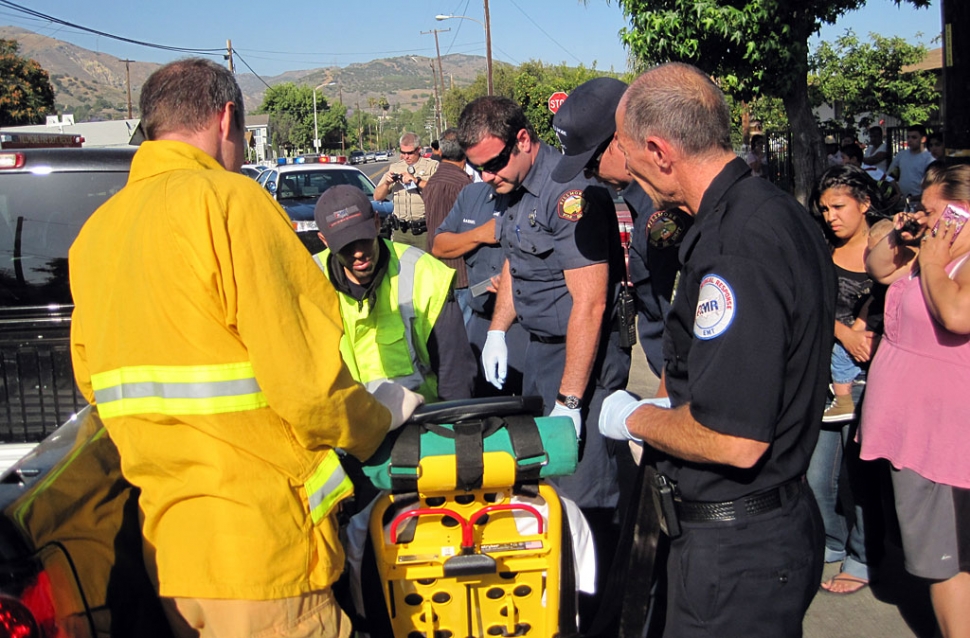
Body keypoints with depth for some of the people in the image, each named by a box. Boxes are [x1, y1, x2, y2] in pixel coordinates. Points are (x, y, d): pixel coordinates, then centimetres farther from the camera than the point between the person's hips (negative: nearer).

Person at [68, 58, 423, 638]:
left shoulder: (97, 230, 9)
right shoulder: (230, 199, -13)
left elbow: (95, 382, 15)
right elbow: (302, 379, -18)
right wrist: (379, 416, 0)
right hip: (258, 545, -7)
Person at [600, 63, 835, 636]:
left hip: (736, 547, -10)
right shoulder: (780, 212, 6)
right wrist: (668, 412, 18)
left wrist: (634, 419, -11)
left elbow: (734, 441, -28)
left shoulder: (735, 248, -27)